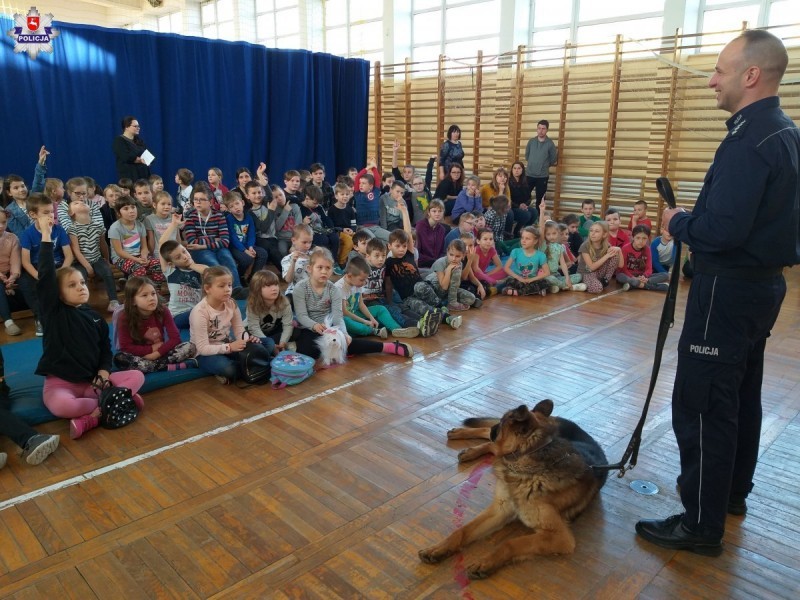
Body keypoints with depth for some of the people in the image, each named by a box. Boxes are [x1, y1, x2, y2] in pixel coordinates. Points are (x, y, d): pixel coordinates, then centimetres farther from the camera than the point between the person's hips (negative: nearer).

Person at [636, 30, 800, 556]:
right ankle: (734, 489, 37)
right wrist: (694, 219, 9)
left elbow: (720, 231, -27)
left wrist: (678, 223, -9)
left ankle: (702, 524, 7)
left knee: (701, 403, -4)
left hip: (729, 289, -10)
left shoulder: (750, 141, -20)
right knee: (740, 393, 20)